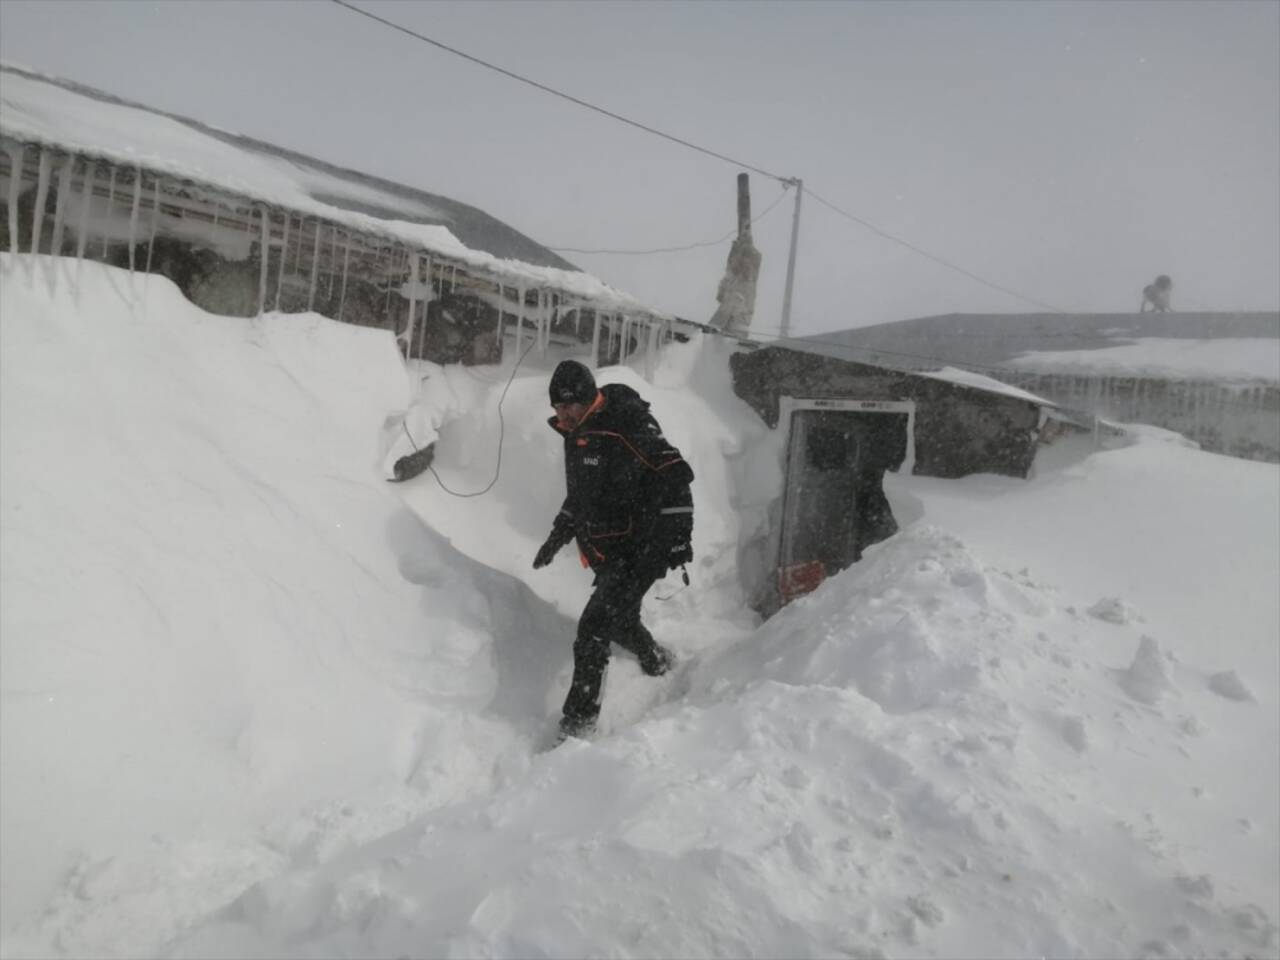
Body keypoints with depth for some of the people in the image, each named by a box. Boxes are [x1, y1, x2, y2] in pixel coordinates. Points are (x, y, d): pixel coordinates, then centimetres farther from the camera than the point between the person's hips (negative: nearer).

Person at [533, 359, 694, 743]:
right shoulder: (576, 432, 9)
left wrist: (676, 538, -25)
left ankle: (579, 721, -6)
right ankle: (657, 661, 51)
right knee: (619, 621, 22)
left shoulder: (628, 426, -19)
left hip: (637, 551, -9)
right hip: (604, 551, 9)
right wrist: (559, 535, 23)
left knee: (593, 629, -14)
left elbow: (675, 475, -22)